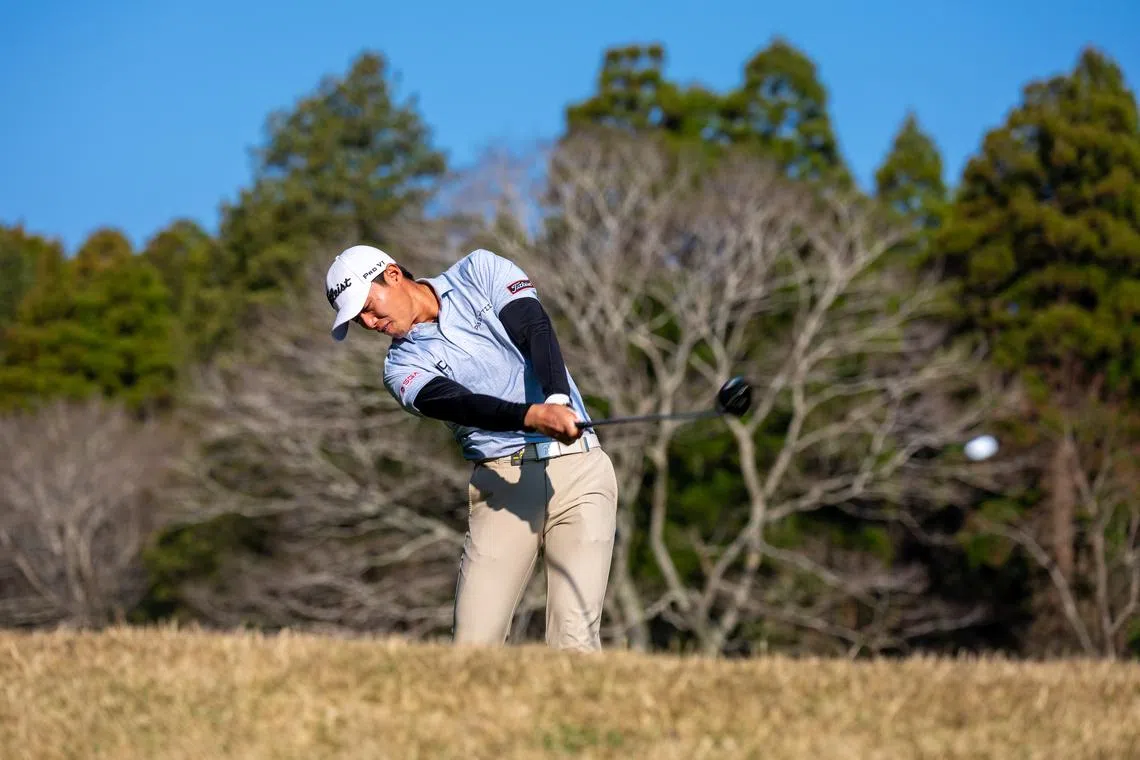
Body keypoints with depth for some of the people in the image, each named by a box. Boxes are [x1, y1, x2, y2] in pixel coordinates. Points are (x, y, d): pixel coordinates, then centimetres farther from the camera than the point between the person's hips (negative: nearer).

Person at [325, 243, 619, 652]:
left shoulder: (481, 271, 6)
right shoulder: (403, 365, 6)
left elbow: (536, 332, -9)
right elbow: (461, 404, -13)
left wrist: (557, 400, -29)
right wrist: (532, 416, -33)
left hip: (577, 468, -2)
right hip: (502, 484, 2)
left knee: (575, 642, -14)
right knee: (474, 646, -9)